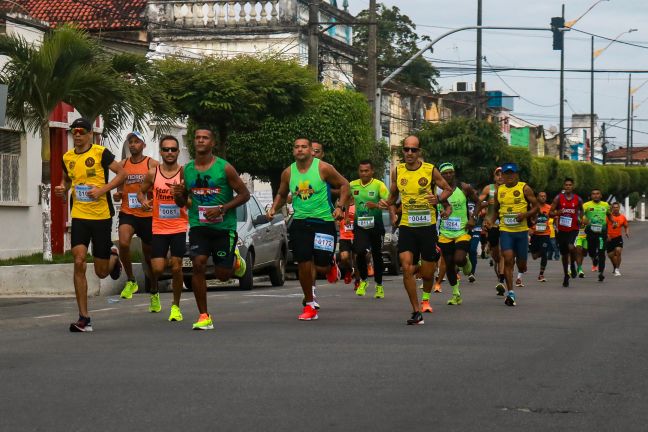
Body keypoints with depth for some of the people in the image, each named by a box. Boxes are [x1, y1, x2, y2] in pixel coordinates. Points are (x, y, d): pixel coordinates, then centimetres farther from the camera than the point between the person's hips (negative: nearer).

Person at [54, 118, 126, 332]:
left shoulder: (100, 152, -6)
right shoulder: (67, 157, 8)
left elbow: (122, 173, -5)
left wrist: (102, 190, -17)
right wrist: (62, 189, 3)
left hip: (102, 215, -3)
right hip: (79, 216, 3)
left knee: (101, 272, 4)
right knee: (79, 263, -13)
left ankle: (113, 256, 44)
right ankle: (84, 319, -8)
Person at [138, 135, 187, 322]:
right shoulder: (153, 173, 2)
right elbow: (141, 192, 16)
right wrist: (143, 201, -6)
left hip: (179, 228, -1)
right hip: (159, 228, 1)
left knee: (176, 268, -3)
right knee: (158, 268, -7)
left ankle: (176, 306, 16)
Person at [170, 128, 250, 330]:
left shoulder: (224, 168, -8)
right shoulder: (186, 170, 5)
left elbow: (244, 194, -5)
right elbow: (182, 202, 14)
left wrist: (221, 209, -17)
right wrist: (178, 195, -10)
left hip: (224, 226, -2)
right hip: (198, 225, 2)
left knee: (222, 274, 0)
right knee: (198, 264, -16)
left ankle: (235, 260, 38)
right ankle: (204, 316, -8)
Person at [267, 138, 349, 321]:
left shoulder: (323, 168, -7)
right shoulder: (288, 173, 4)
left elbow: (344, 184, 1)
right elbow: (281, 194, 20)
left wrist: (340, 207, -10)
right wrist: (274, 208, 2)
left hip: (324, 221, -3)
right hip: (300, 222, 3)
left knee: (322, 267, -6)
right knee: (303, 264, -4)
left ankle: (332, 264, 34)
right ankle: (310, 305, 10)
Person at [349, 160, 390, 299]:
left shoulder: (379, 185, -7)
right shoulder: (352, 185, 5)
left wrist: (377, 205, -34)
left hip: (375, 225, -2)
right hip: (360, 226, 2)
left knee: (377, 256, 7)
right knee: (360, 252, -18)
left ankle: (379, 285, 25)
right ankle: (363, 280, 4)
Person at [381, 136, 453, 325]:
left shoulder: (430, 170, -3)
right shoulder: (397, 171, 4)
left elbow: (448, 189, 6)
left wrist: (439, 199, -14)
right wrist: (387, 204, -3)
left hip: (427, 226, -1)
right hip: (406, 226, 1)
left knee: (427, 273, 2)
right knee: (406, 268, -15)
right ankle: (416, 311, -5)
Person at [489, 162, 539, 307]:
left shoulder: (524, 188, -1)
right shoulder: (499, 190, 8)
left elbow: (536, 207, 0)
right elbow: (496, 209, 20)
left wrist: (526, 214, -19)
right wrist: (491, 221, 2)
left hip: (521, 231, -1)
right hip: (505, 230, 1)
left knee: (521, 264, 6)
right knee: (508, 260, -15)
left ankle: (520, 274, 45)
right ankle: (510, 293, -13)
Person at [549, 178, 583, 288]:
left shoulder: (578, 199, 2)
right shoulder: (558, 198, -2)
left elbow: (581, 210, 22)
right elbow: (550, 213, -2)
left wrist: (580, 218, 4)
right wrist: (557, 213, -21)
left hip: (573, 229, -1)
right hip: (561, 229, 1)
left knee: (571, 247, -28)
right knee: (564, 254, 10)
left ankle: (573, 264, 2)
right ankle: (566, 276, 25)